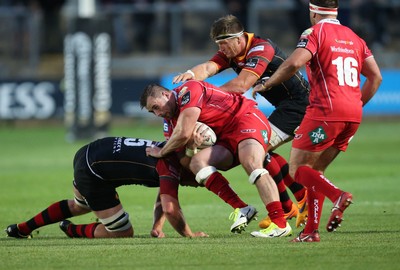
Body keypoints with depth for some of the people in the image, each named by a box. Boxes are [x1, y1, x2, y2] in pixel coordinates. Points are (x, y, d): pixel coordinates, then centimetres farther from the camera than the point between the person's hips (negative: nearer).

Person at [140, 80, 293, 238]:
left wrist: (161, 152, -5)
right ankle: (241, 209, -26)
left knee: (251, 163, -33)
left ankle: (280, 224, -42)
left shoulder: (188, 90, -14)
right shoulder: (171, 120, 14)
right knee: (197, 162, -16)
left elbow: (183, 134, -21)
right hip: (226, 140, 8)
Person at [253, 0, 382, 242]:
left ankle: (338, 195, -23)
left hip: (326, 110, -7)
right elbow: (375, 76, 15)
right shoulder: (354, 37, 18)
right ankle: (311, 230, 9)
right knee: (315, 170, 16)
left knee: (297, 169, -1)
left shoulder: (315, 33, -2)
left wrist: (266, 85, -4)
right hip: (353, 114, 7)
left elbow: (294, 63, -17)